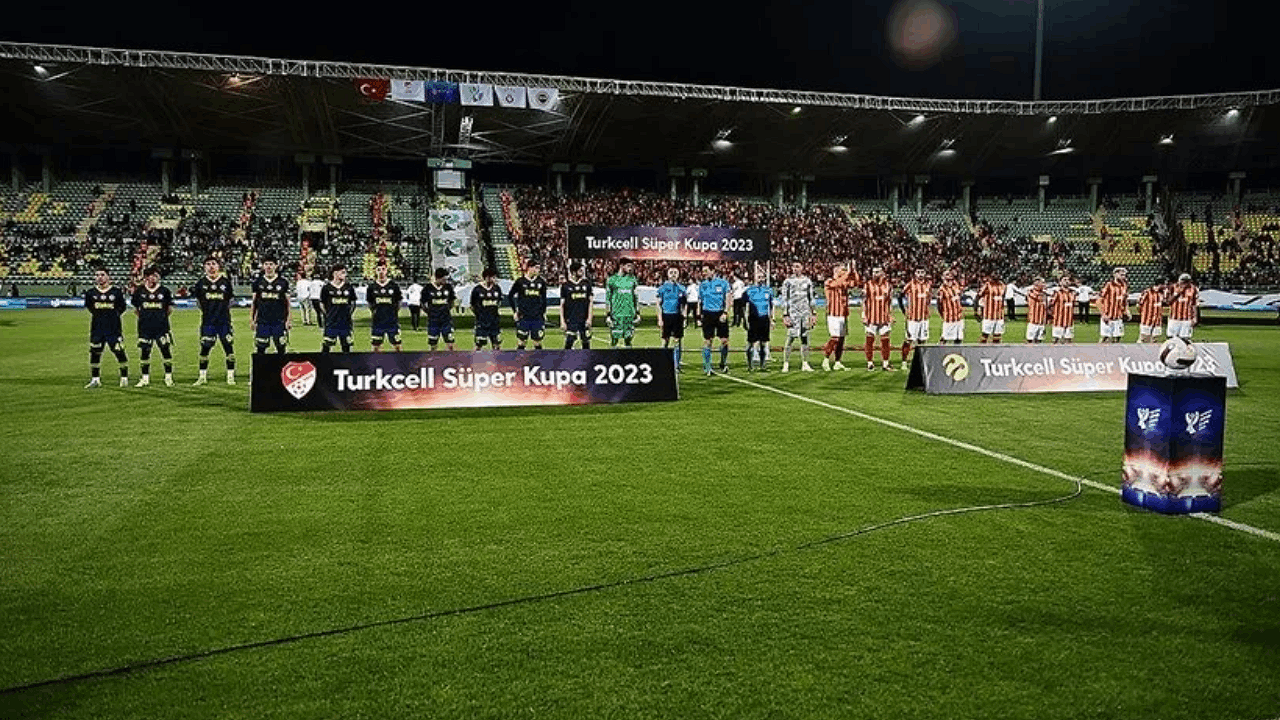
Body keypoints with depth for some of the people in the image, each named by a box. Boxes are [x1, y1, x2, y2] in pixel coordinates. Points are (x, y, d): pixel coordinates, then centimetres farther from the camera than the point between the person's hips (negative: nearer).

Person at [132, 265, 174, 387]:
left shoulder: (165, 291, 3)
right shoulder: (139, 291, 4)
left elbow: (170, 309, 12)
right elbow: (135, 308, 14)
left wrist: (161, 317, 8)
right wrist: (144, 317, 7)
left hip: (161, 327, -1)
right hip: (144, 327, 1)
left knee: (166, 351, -3)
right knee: (144, 352, 6)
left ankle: (168, 377, 8)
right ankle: (145, 378, 15)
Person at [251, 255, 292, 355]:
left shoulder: (283, 282, 4)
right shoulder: (257, 282, 9)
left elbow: (287, 303, 8)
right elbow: (254, 303, 14)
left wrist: (289, 319, 1)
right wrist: (251, 319, 9)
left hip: (279, 321, -1)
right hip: (262, 321, 1)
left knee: (282, 347, -2)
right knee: (260, 348, 2)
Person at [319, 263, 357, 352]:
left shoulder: (349, 287, 6)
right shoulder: (326, 288, -2)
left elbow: (353, 304, 16)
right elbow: (322, 305, 5)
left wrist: (348, 313, 7)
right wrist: (328, 316, 1)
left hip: (345, 322, 3)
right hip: (331, 323, -3)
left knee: (346, 345, 8)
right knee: (326, 346, 0)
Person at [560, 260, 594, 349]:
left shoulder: (586, 283, 7)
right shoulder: (566, 285, 0)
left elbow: (590, 302, 9)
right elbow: (562, 304, 2)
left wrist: (589, 318, 0)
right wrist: (562, 321, -4)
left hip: (584, 319, 3)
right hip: (571, 319, -3)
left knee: (586, 342, 6)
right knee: (569, 342, -6)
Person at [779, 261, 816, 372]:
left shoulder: (807, 281, 11)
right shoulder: (788, 282, 1)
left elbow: (811, 299, 16)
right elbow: (784, 300, -1)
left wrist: (814, 313, 10)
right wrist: (785, 315, -8)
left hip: (805, 313, 4)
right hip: (793, 313, -3)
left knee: (805, 338, 4)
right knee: (790, 338, -8)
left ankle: (805, 364, 10)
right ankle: (786, 364, -2)